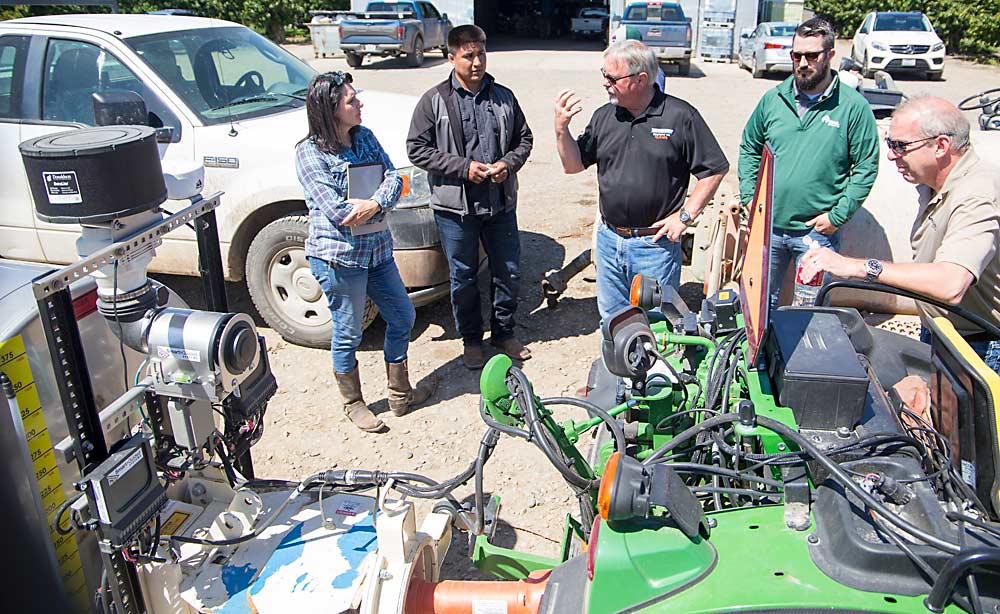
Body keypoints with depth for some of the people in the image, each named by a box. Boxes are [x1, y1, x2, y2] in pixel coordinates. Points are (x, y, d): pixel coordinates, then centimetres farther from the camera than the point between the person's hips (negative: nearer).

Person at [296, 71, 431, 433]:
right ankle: (353, 404, 29)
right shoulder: (310, 152, -13)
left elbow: (393, 178, -3)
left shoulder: (365, 138, 6)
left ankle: (401, 394, 34)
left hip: (377, 250, 8)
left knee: (402, 318, 16)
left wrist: (374, 204, -23)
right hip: (338, 257, -7)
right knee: (348, 334, 7)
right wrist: (378, 206, -10)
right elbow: (335, 209, -21)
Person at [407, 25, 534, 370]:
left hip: (500, 203, 3)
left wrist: (509, 163, -8)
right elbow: (417, 148, -7)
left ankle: (503, 333, 33)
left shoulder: (503, 97, 5)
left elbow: (524, 138, 14)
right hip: (455, 206, -3)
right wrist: (464, 167, -16)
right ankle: (471, 338, 29)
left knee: (509, 271, 12)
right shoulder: (434, 101, -5)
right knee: (463, 277, 10)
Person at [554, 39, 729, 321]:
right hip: (609, 240, 5)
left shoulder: (680, 116, -8)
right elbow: (572, 166, 9)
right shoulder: (604, 116, 6)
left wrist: (684, 216, -9)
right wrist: (561, 128, -6)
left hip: (656, 244, -5)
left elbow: (715, 169, -4)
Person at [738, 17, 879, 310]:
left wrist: (838, 215, -10)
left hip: (817, 231, -3)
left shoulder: (854, 107, -5)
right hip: (766, 225, 3)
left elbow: (866, 168, -4)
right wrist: (749, 198, 3)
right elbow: (749, 149, 13)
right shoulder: (773, 99, 4)